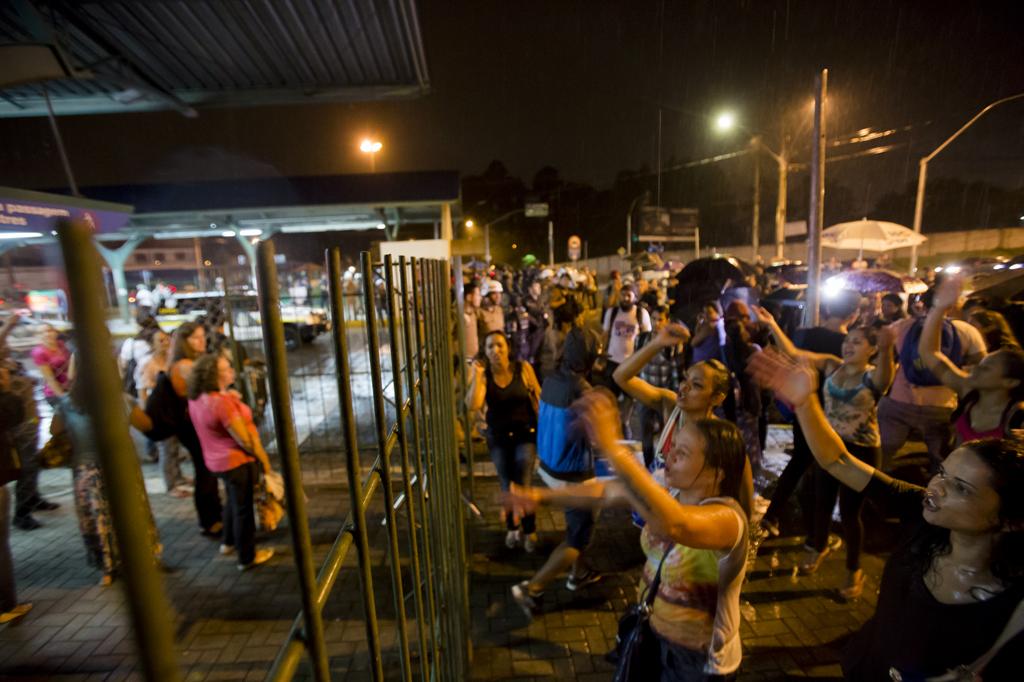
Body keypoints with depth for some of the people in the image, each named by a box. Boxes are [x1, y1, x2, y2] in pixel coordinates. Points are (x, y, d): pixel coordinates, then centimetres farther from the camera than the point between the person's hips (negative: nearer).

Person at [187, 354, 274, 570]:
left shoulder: (196, 398, -1)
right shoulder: (221, 402, -29)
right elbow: (244, 439, -25)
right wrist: (265, 460, -14)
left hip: (217, 460, 9)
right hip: (238, 462, -9)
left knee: (234, 502, 29)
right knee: (243, 508, 8)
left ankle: (229, 543, 47)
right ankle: (247, 558, 24)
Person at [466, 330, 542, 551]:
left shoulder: (523, 368, -12)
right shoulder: (483, 374, -9)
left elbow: (537, 398, -3)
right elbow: (473, 405, -23)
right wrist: (477, 374, -23)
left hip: (525, 433, -1)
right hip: (498, 436, 2)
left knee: (522, 486, -2)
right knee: (506, 487, 12)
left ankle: (529, 529, 25)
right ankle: (512, 527, 39)